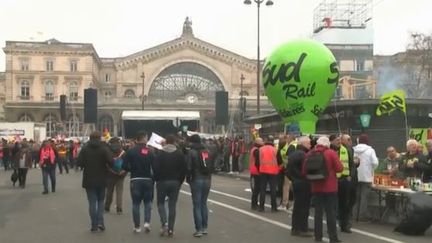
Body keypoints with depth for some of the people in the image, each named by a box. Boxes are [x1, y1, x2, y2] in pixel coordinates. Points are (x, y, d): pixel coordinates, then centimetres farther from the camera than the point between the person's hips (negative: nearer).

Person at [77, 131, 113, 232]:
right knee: (100, 200, 15)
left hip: (89, 180, 0)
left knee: (92, 202, 5)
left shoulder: (85, 149, -4)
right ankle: (100, 222, 1)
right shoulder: (104, 148, -7)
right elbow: (111, 162, -17)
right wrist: (105, 165, 5)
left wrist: (87, 165, 10)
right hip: (101, 180, 0)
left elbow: (79, 162, -9)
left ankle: (94, 225, 5)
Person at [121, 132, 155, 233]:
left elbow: (125, 167, -6)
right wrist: (153, 177, 10)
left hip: (135, 180, 0)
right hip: (147, 179, 0)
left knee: (136, 203, 8)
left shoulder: (131, 151, -2)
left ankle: (137, 226, 11)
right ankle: (147, 222, -3)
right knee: (147, 202, 13)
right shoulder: (150, 151, -2)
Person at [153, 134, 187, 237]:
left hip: (162, 181, -1)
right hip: (175, 182, 2)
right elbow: (184, 169, 0)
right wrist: (180, 181, 9)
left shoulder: (160, 154, -6)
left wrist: (157, 180, 5)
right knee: (172, 205, 8)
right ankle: (170, 229, 6)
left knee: (161, 202, 14)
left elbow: (156, 169, -9)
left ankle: (164, 223, -7)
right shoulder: (180, 154, 0)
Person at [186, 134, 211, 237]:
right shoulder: (206, 151, 9)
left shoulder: (191, 152, -8)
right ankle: (205, 228, 18)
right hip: (207, 180, 6)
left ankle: (199, 229, -2)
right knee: (204, 204, 16)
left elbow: (189, 167, -11)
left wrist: (188, 179, 1)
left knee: (197, 205, 0)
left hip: (196, 180, -5)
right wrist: (209, 178, 14)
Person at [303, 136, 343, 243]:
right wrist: (331, 168, 8)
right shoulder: (331, 153, -8)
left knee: (318, 211, 10)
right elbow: (340, 168, -11)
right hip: (330, 186, -3)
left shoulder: (310, 154, 2)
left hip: (316, 187, 3)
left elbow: (304, 171, 4)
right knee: (331, 212, 1)